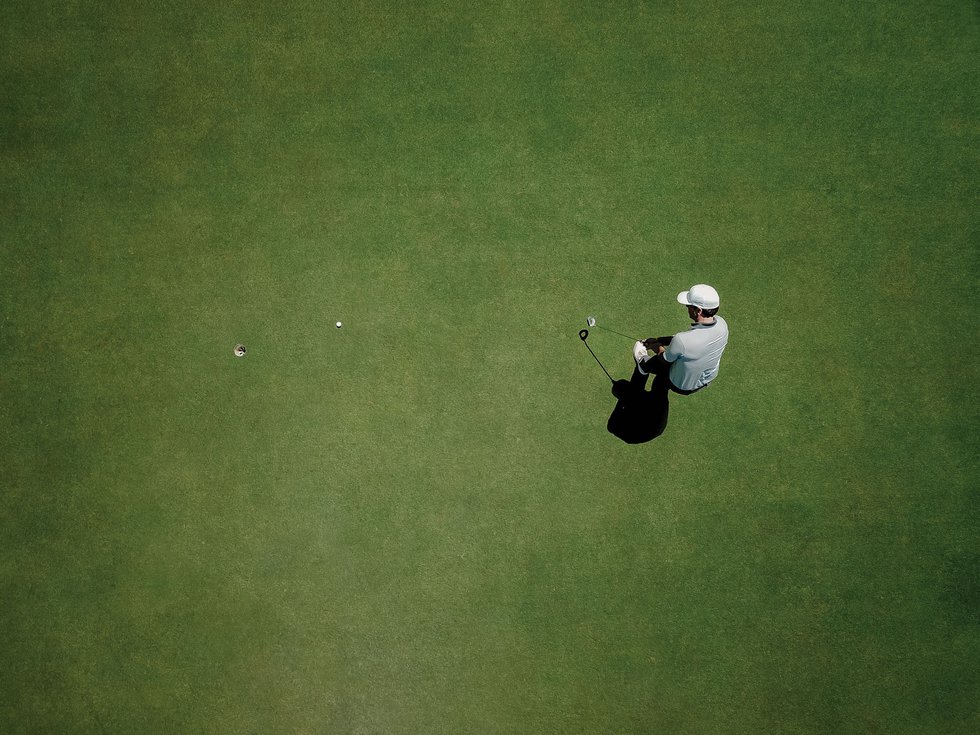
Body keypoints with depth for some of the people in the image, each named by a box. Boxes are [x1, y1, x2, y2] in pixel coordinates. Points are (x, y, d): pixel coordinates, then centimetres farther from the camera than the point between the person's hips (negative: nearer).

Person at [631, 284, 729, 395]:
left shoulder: (681, 341, -44)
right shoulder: (722, 324, -24)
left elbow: (664, 360, -20)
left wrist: (658, 347, 5)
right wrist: (658, 339, 3)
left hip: (683, 387, -5)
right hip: (707, 380, 5)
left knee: (643, 361, 22)